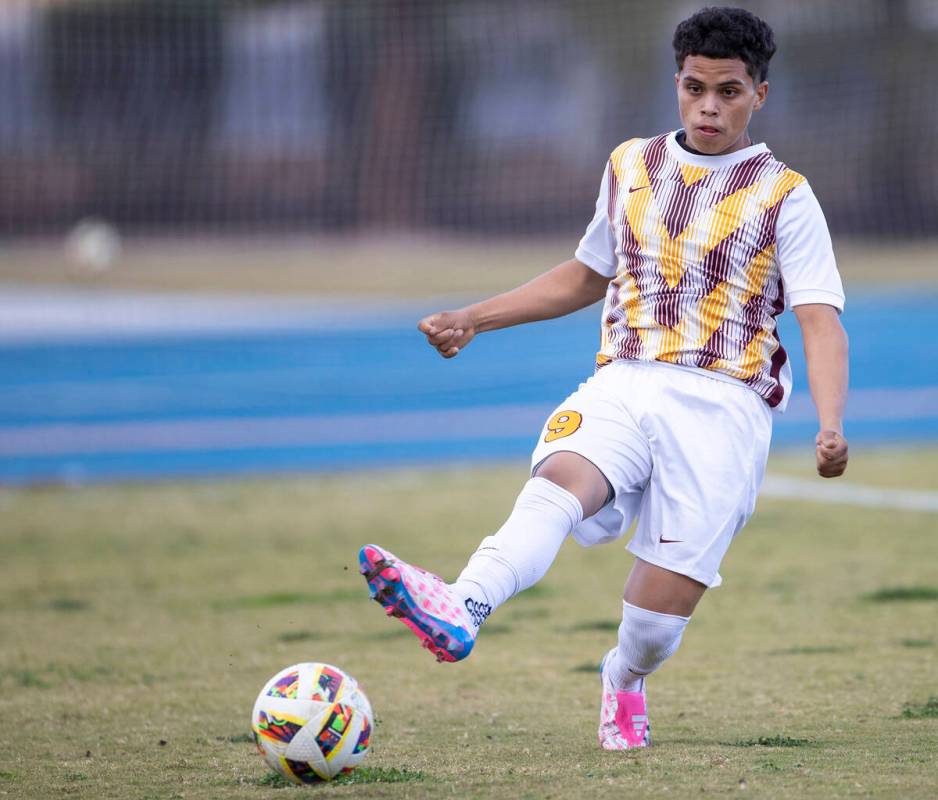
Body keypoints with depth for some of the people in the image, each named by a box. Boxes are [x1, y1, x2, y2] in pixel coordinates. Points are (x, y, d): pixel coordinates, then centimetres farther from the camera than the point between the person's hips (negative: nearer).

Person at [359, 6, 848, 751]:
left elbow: (821, 321, -6)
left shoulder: (783, 196, 4)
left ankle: (626, 680, 29)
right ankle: (458, 611, -58)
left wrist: (831, 425, -23)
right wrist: (473, 318, 27)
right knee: (559, 479, -32)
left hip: (722, 406, -3)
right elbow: (586, 276, 32)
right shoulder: (630, 167, 17)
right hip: (623, 384, 3)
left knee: (659, 615, -9)